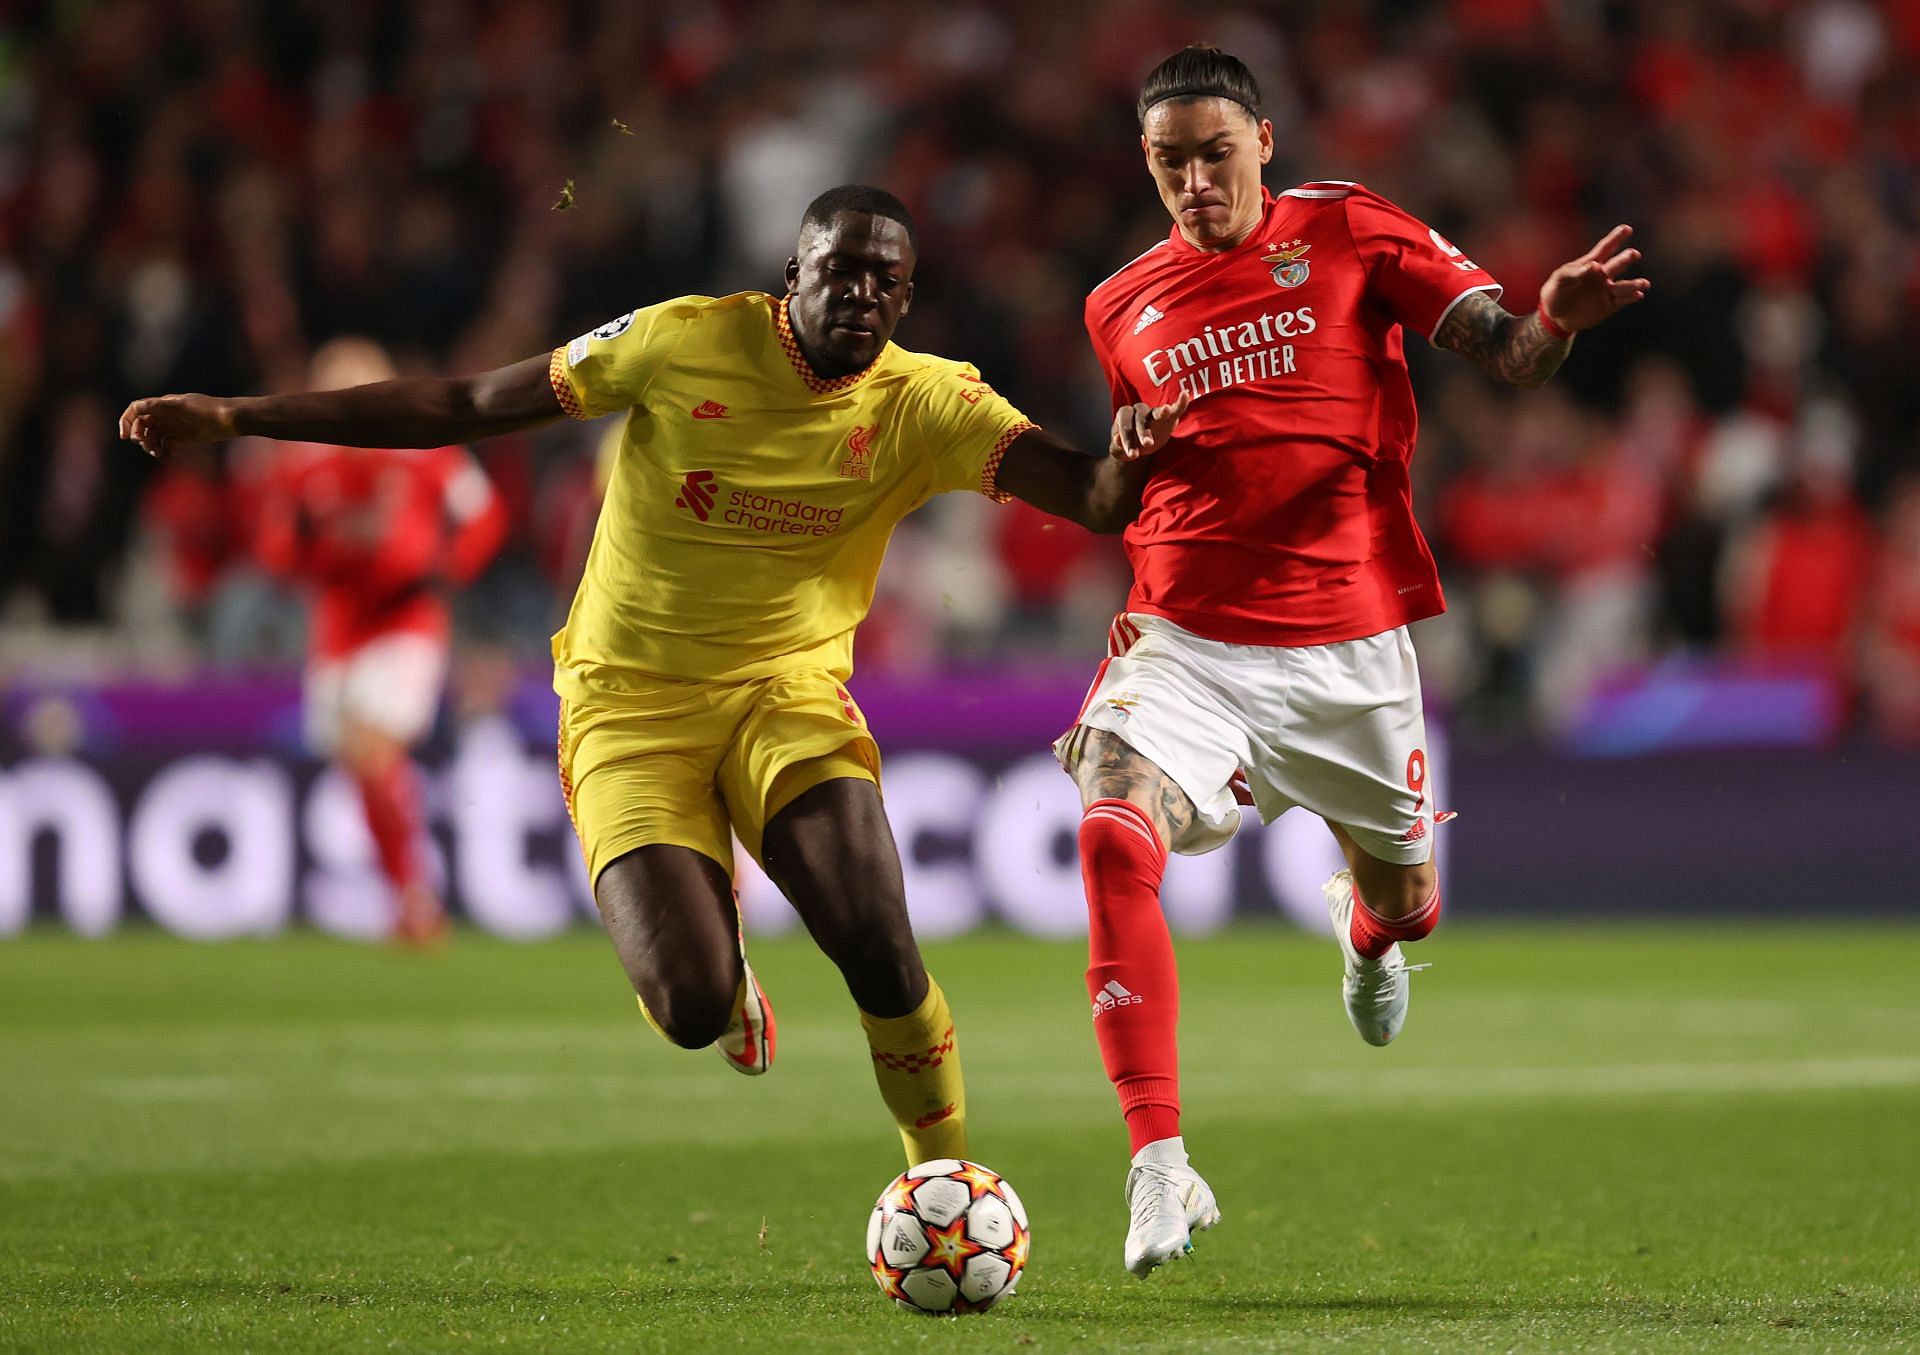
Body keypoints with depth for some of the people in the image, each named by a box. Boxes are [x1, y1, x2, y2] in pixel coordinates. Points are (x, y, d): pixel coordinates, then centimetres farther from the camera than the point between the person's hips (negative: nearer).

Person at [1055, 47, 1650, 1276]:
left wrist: (1556, 320, -31)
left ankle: (1364, 931, 57)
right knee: (1115, 840, -26)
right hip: (1189, 643, 1)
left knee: (1405, 903, 13)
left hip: (1350, 643, -1)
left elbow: (1503, 351, -8)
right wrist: (1129, 444, 3)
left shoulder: (1350, 234, 0)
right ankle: (1160, 1172, -25)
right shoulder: (1123, 308, 11)